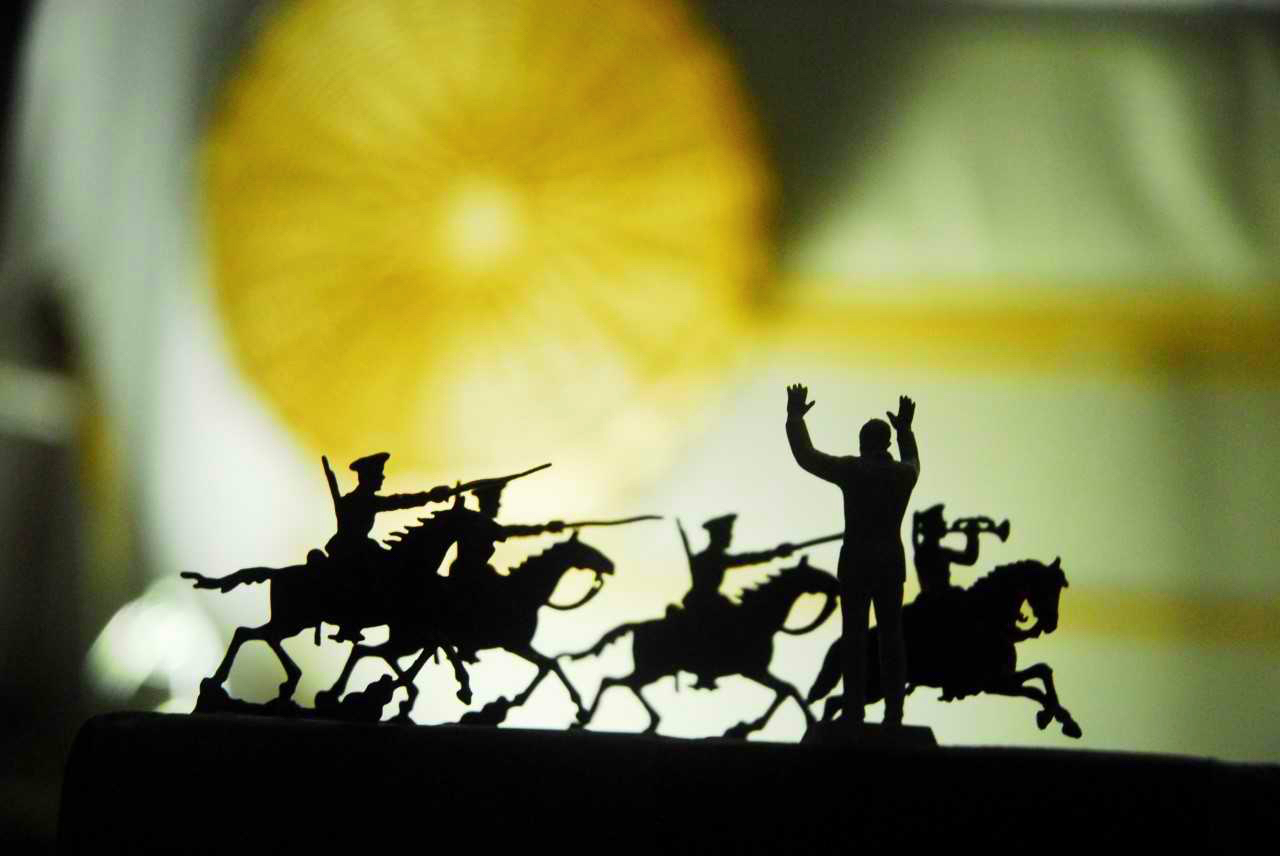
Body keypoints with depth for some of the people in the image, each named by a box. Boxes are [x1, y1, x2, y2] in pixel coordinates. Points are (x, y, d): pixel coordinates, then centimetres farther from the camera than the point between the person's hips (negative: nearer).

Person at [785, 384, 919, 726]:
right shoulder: (903, 473, 5)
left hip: (857, 560, -4)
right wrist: (905, 430, 42)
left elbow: (807, 458, 0)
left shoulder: (853, 469, -7)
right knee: (891, 634, 4)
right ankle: (894, 712, 1)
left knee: (855, 634, -3)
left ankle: (855, 710, -7)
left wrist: (795, 418, 11)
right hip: (892, 561, 4)